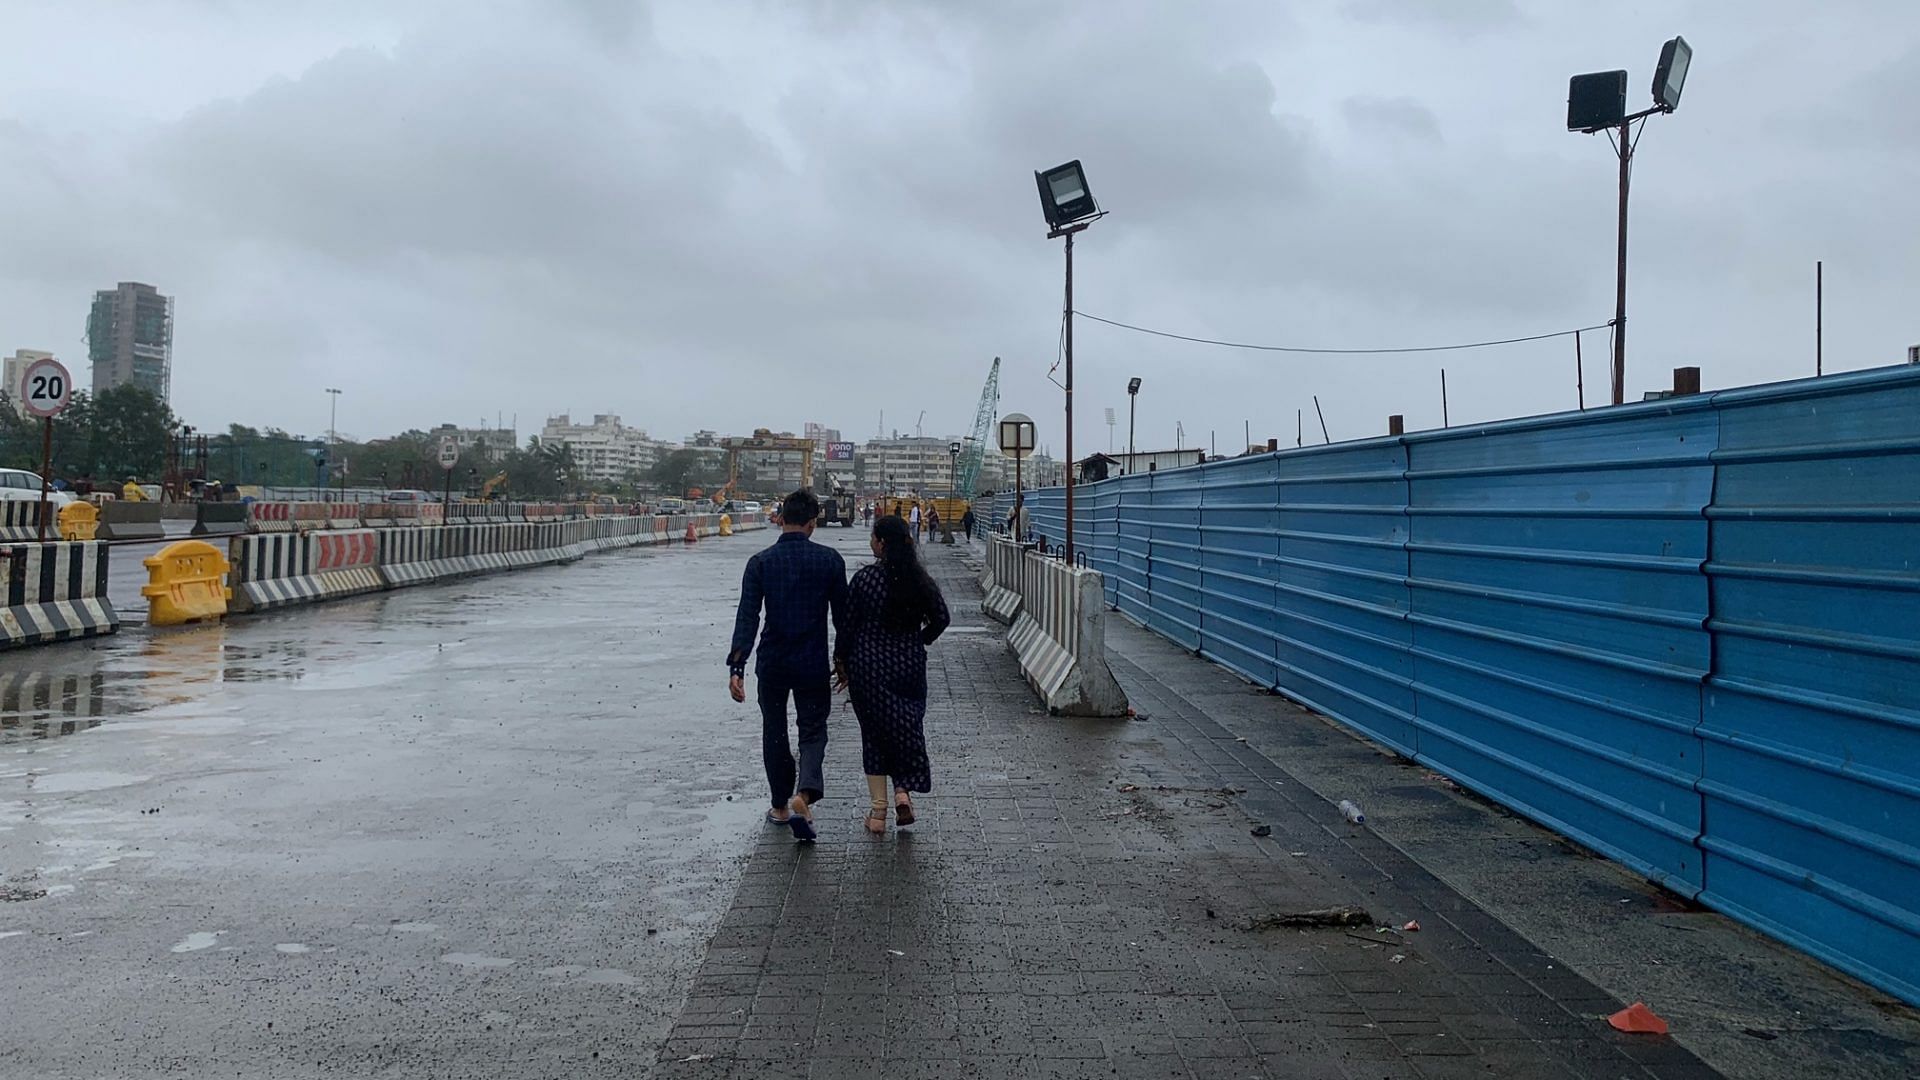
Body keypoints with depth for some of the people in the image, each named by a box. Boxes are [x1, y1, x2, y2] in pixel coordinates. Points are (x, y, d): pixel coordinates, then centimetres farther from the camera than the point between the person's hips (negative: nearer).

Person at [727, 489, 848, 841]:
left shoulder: (761, 562, -6)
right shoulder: (830, 560, -5)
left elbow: (747, 617, -12)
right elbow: (843, 614, 1)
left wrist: (737, 667, -14)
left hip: (772, 664, 1)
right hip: (814, 665, 0)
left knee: (774, 733, 17)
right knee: (813, 732, 10)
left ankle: (780, 806, 27)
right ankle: (804, 795, -15)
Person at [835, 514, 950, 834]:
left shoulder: (865, 578, -12)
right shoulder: (919, 579, -1)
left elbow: (847, 624, -9)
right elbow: (941, 619, 3)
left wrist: (841, 661, 4)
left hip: (868, 667, -2)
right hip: (910, 666, 3)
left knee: (874, 733, 8)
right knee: (907, 727, 17)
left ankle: (878, 812, 10)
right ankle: (903, 790, -3)